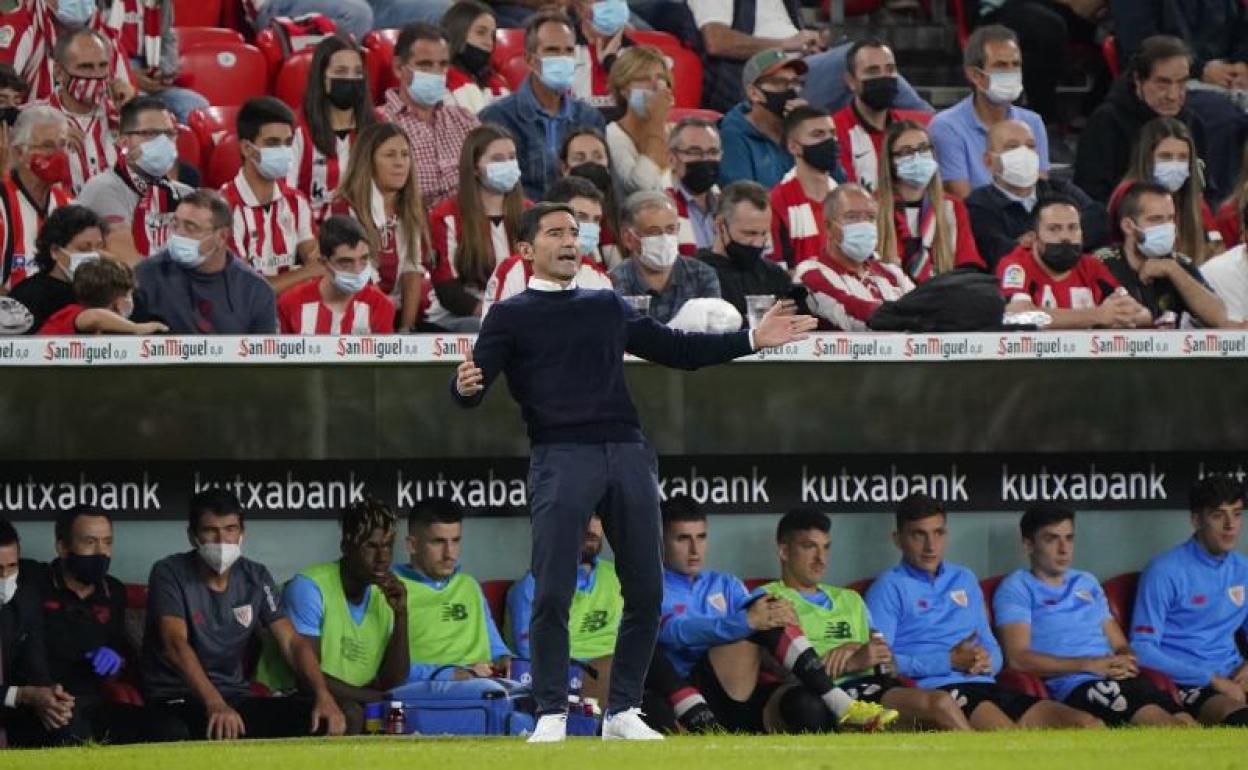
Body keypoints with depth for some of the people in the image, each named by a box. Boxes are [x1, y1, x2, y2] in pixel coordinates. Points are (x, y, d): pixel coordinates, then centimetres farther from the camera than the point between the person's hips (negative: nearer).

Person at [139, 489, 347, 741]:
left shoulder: (256, 578, 8)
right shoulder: (170, 574, -9)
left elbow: (292, 642, 1)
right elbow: (176, 644, -23)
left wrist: (323, 696, -19)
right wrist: (215, 705, -39)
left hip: (235, 697, 5)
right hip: (176, 699, -5)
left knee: (320, 720, -18)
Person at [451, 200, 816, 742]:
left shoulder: (607, 308, 22)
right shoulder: (510, 317, 8)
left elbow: (677, 350, 26)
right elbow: (473, 385, -3)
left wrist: (752, 340, 19)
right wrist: (465, 387, -28)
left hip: (627, 454, 5)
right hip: (561, 455, -5)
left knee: (646, 592, 3)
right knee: (552, 594, -11)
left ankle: (622, 712, 13)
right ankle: (551, 714, -3)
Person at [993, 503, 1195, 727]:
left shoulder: (1087, 583, 29)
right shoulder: (1017, 588, 7)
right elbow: (1018, 658, -6)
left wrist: (1126, 662, 1)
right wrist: (1089, 665, -13)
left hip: (1121, 679, 7)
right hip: (1076, 686, -7)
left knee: (1187, 725, -24)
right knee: (1166, 725, -32)